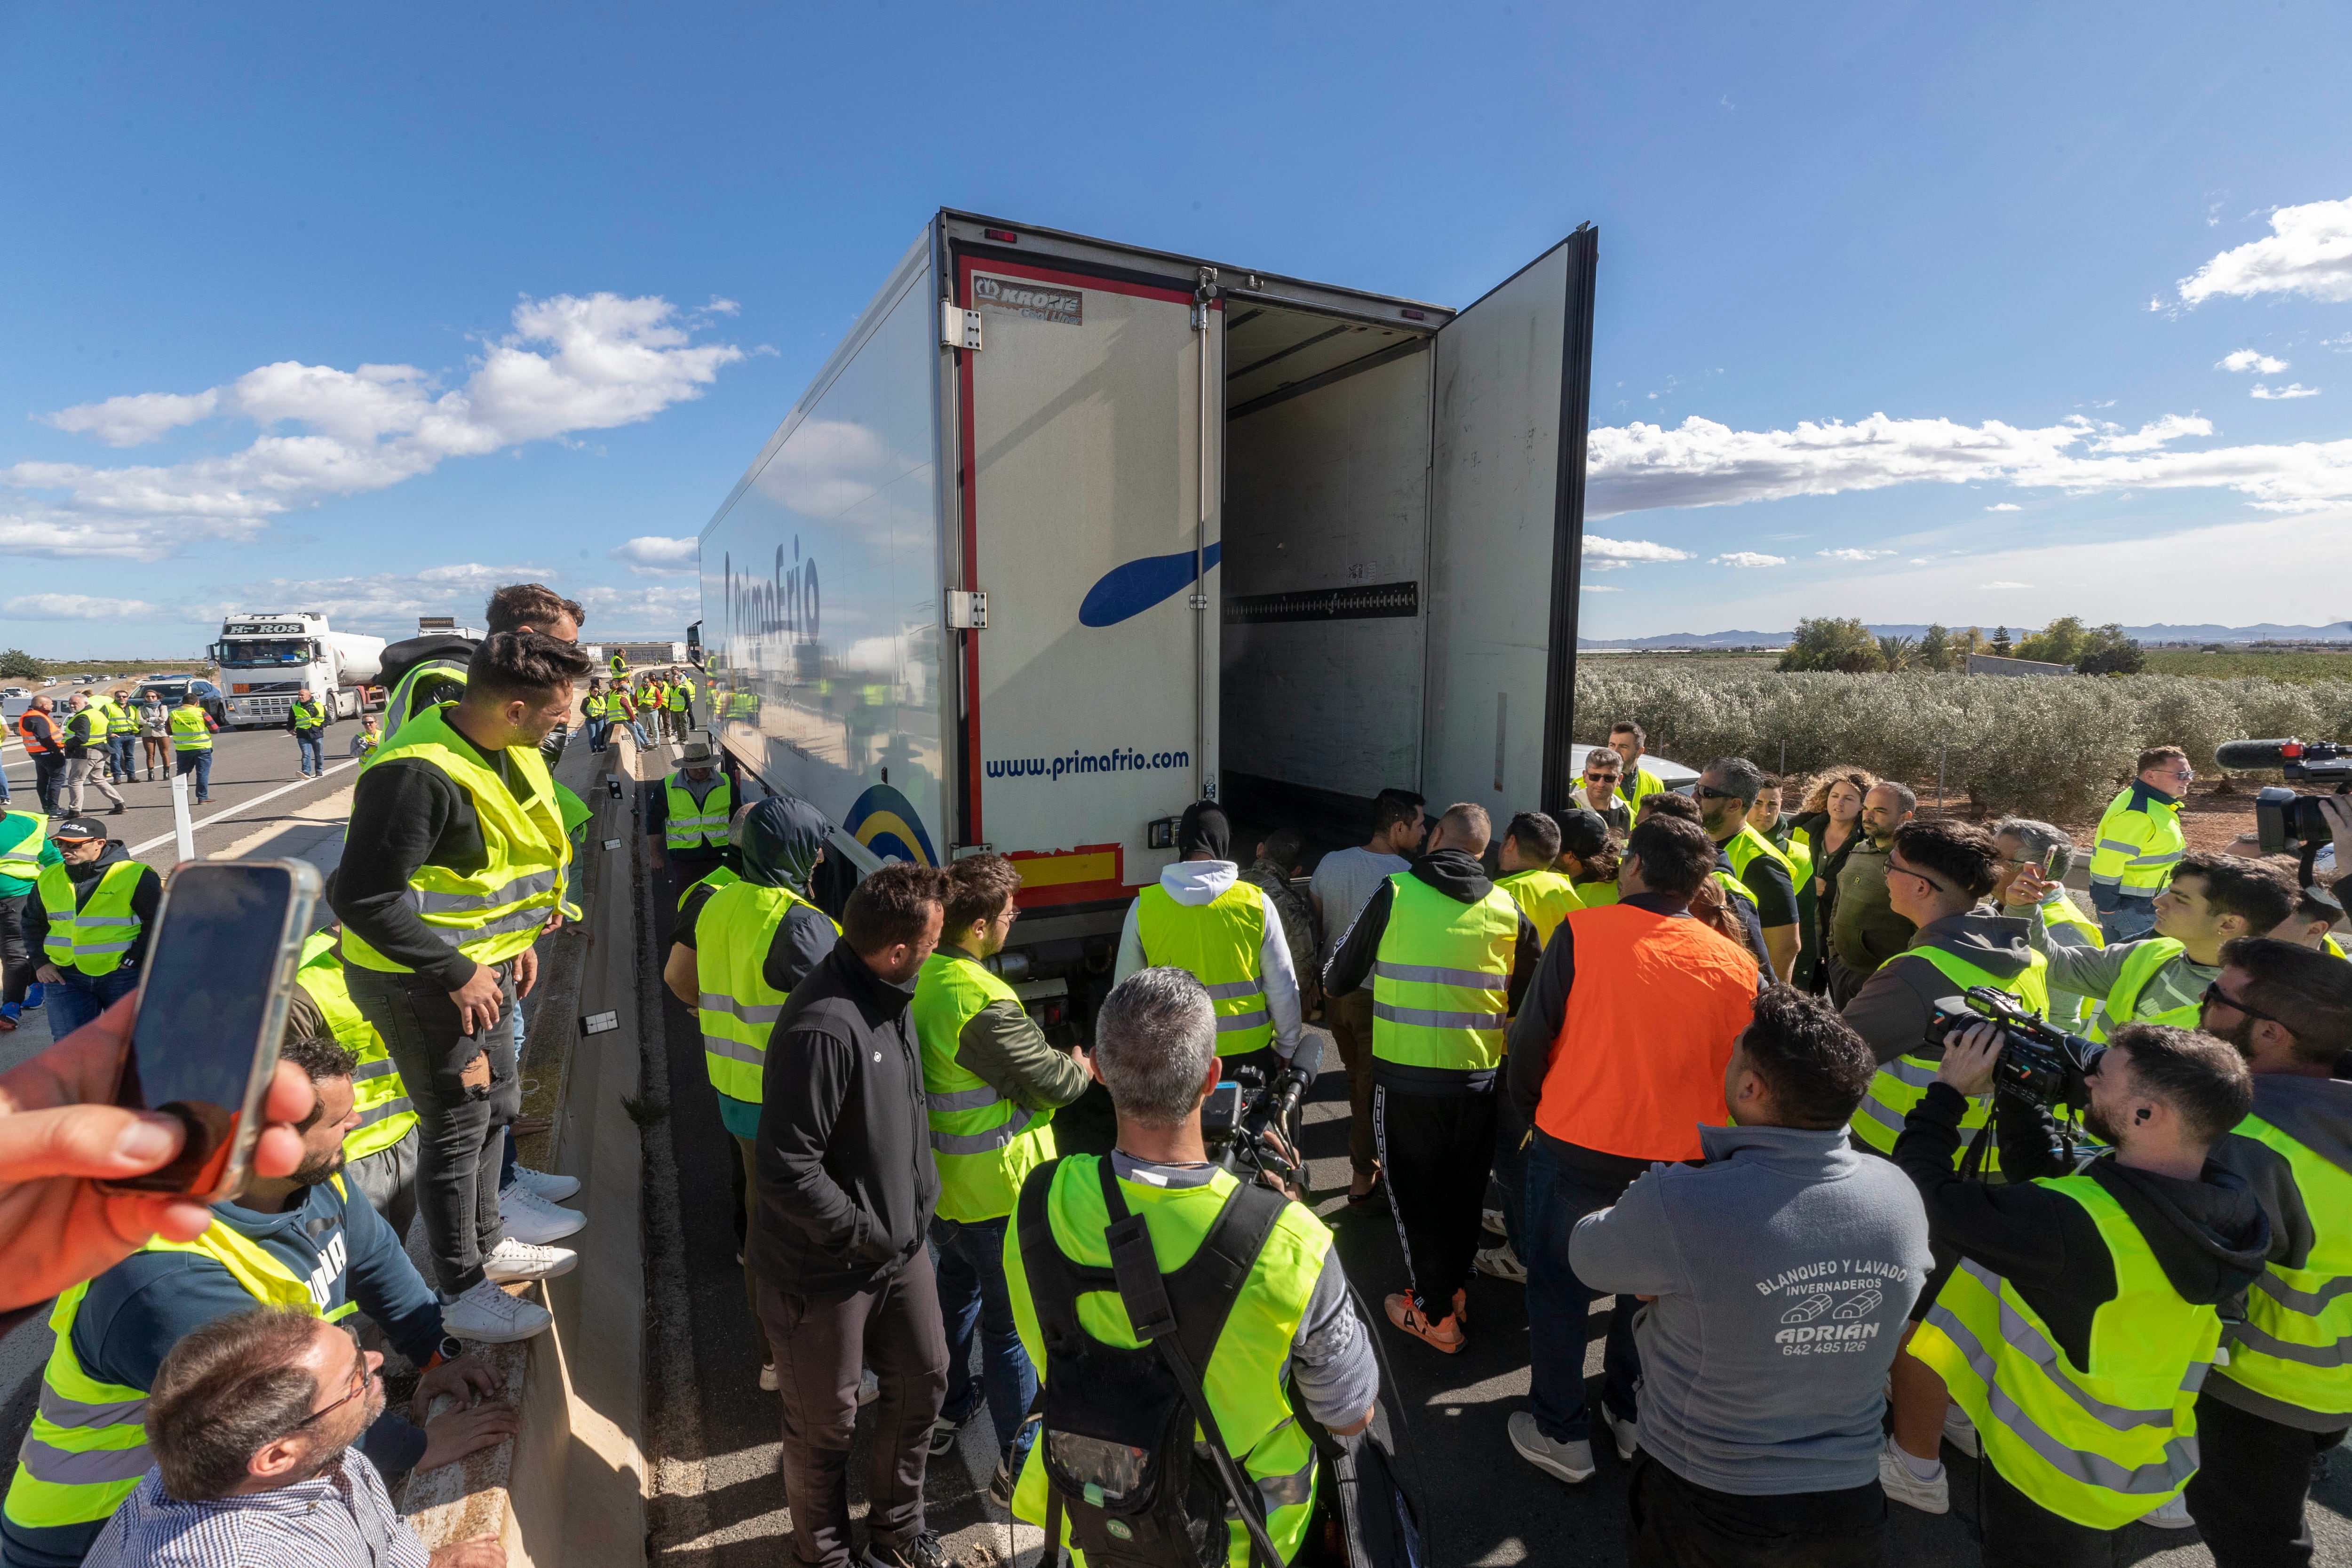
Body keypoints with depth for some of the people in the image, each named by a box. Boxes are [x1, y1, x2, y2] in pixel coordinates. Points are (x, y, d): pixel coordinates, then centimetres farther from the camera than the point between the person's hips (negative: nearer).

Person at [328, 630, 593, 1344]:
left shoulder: (501, 748, 1)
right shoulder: (418, 774, -28)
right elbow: (364, 898, -27)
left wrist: (514, 937, 11)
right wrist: (455, 972, -21)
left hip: (480, 964, 9)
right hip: (423, 981, -9)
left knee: (497, 1104, 21)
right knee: (457, 1128, 5)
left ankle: (484, 1244, 42)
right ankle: (459, 1290, 24)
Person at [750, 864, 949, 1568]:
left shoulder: (887, 995, -3)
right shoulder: (824, 1030, -32)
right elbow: (788, 1173, -29)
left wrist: (914, 1215, 12)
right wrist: (870, 1238, -19)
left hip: (900, 1245, 8)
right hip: (827, 1270, -8)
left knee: (923, 1379, 21)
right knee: (826, 1424, 15)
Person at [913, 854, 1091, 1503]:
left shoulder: (920, 979, -5)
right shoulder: (985, 1005, -32)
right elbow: (1053, 1081, -21)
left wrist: (1059, 1063, 3)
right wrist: (1084, 1066, 0)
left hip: (940, 1181, 9)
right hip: (997, 1192, -8)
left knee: (956, 1291, 29)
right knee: (1012, 1327, 9)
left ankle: (946, 1411, 49)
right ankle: (1019, 1467, 26)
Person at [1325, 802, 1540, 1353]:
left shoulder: (1395, 894, -9)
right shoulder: (1507, 909, 0)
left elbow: (1338, 980, 0)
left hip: (1405, 1077, -3)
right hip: (1479, 1079, 4)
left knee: (1415, 1191, 13)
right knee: (1465, 1188, 22)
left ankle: (1435, 1313, 22)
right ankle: (1455, 1286, 39)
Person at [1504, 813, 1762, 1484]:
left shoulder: (1582, 932, -16)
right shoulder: (1736, 962, -8)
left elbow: (1531, 1037, -11)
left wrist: (1532, 1111, 6)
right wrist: (1705, 1134, 16)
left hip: (1576, 1148, -3)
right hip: (1679, 1155, 4)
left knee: (1558, 1285, 15)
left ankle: (1561, 1433, 27)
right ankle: (1635, 1414, 40)